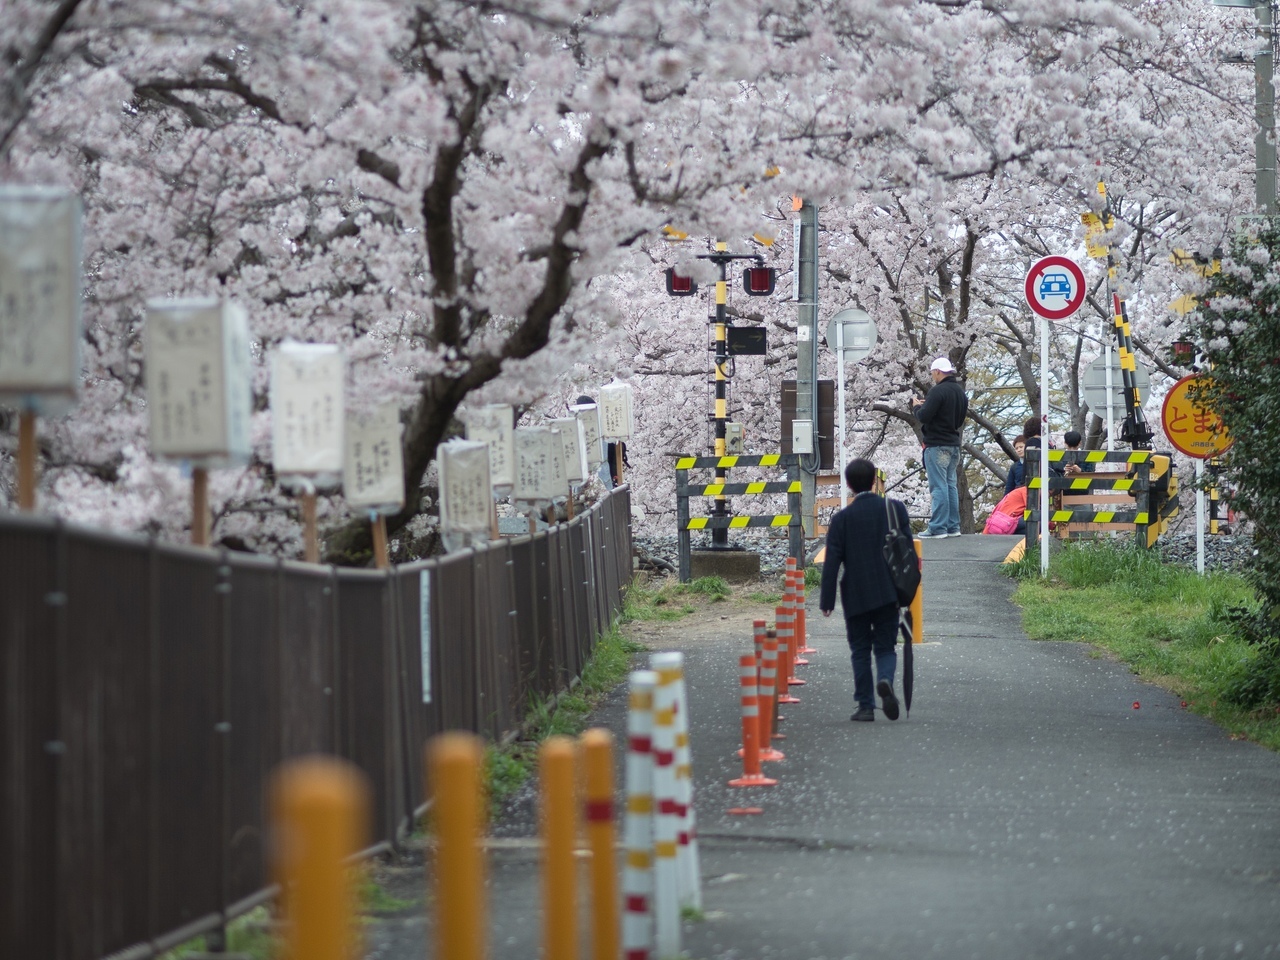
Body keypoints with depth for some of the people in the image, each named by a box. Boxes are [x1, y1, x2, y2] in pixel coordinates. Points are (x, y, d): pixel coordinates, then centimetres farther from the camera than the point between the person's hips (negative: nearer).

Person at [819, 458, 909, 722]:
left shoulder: (842, 519, -6)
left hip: (856, 596, -1)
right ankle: (885, 680, -23)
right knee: (885, 647, 7)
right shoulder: (895, 509, -1)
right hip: (888, 592, 1)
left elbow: (832, 561, -7)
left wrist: (826, 600, -3)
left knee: (860, 650, 9)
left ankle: (865, 705, 7)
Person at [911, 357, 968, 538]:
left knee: (939, 487, -8)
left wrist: (917, 406, 3)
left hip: (937, 445, -9)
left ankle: (938, 528, -9)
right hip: (954, 444, 9)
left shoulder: (938, 391, -16)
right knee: (951, 485, 13)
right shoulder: (960, 392, 13)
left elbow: (924, 416, -19)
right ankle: (953, 526, 14)